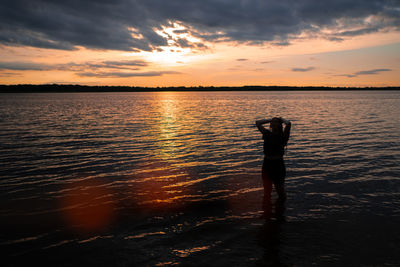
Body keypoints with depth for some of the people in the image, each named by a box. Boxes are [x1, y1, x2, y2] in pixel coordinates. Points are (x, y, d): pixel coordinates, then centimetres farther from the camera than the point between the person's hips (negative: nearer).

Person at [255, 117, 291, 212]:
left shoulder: (282, 136, -5)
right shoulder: (267, 134, 6)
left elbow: (288, 124, -21)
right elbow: (257, 123, 12)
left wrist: (281, 119, -1)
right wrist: (270, 119, 12)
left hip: (278, 164, -3)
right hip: (267, 164, 3)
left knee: (279, 187, 12)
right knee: (267, 189, 4)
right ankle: (266, 209, 15)